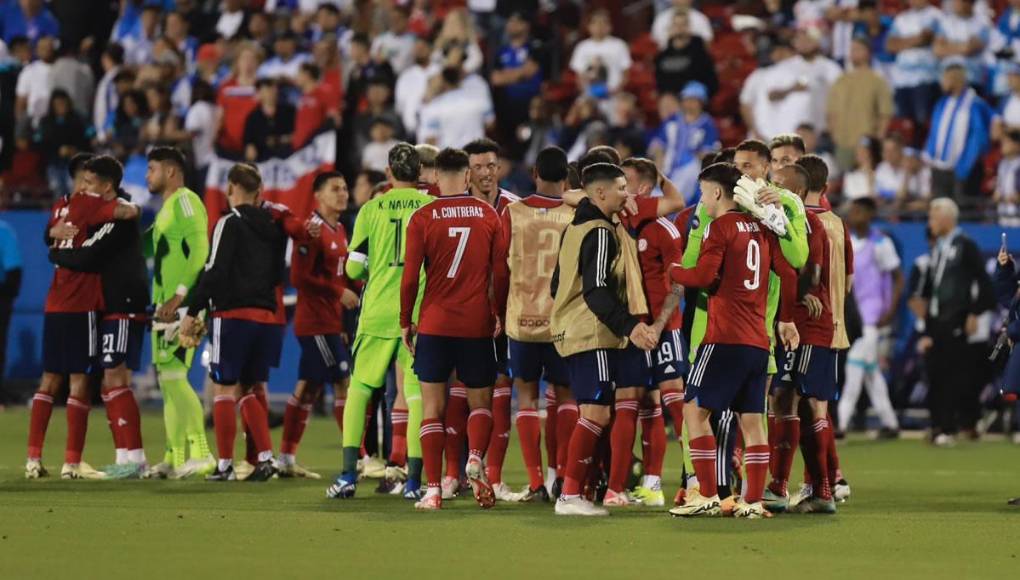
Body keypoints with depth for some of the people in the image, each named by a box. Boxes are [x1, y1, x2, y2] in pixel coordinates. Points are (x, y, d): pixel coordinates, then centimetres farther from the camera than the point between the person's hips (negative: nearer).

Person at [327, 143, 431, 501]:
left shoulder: (372, 209, 0)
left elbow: (354, 268, 0)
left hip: (378, 311, 0)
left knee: (359, 388, 11)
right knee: (418, 394, 3)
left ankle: (348, 474, 5)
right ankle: (414, 480, -1)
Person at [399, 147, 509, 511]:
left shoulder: (422, 218, -3)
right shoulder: (488, 215, 1)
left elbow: (410, 277, -4)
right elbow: (501, 272, 2)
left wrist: (406, 322, 6)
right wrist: (500, 316, 14)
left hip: (434, 325, -1)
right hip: (478, 326, 1)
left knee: (432, 408, 4)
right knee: (481, 402, 14)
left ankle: (434, 491, -3)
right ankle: (475, 458, -14)